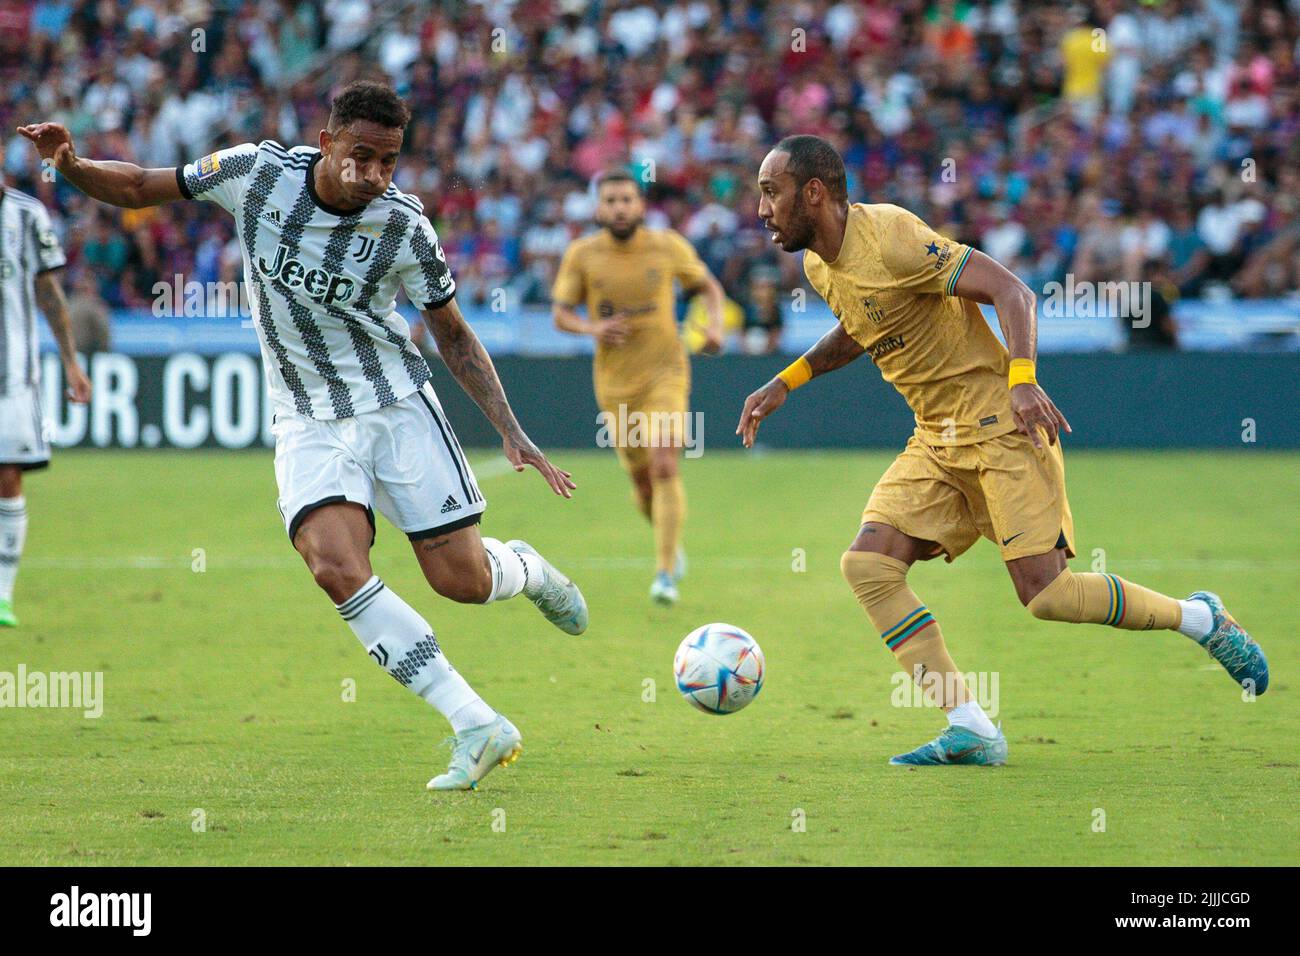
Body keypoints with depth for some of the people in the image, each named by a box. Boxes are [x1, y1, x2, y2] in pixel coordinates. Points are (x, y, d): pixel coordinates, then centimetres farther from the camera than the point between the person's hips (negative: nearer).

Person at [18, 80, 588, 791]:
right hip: (307, 420, 1)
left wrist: (511, 433, -5)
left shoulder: (404, 226, -13)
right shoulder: (258, 173, -11)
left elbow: (453, 335, 1)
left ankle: (527, 570, 37)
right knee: (336, 566, -24)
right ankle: (477, 727, -21)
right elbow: (135, 188, 0)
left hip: (397, 407, -1)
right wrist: (71, 165, -20)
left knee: (461, 579, -4)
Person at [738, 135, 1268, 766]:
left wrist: (1021, 379, -38)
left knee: (1044, 594, -14)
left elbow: (1009, 290, -23)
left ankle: (1200, 619, 10)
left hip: (999, 427, -8)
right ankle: (970, 732, -9)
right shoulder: (819, 264, 8)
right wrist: (786, 383, 18)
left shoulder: (889, 237, -19)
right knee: (867, 565, -11)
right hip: (937, 441, 8)